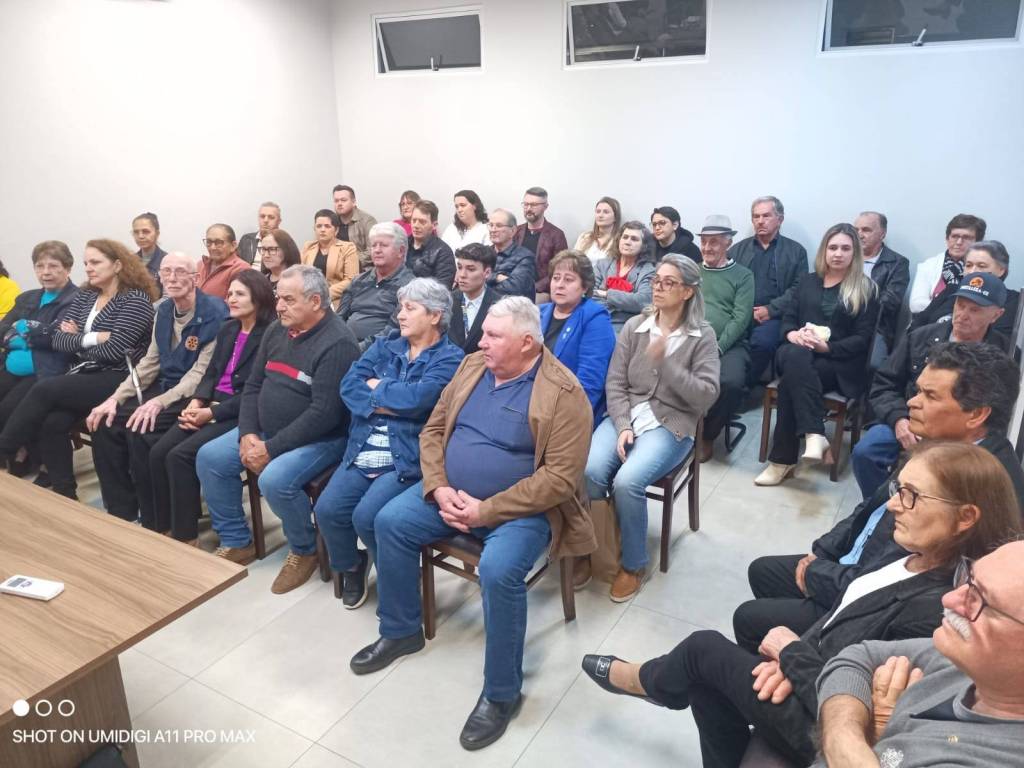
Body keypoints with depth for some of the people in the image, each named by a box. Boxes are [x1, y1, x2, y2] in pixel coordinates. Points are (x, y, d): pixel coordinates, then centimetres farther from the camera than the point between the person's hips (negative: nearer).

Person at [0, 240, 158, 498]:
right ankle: (63, 494, -12)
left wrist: (76, 342, -2)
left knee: (44, 388, -23)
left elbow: (114, 350, -15)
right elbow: (57, 339, 6)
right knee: (52, 422, -21)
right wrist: (91, 338, -9)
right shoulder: (85, 296, 15)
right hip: (82, 376, 6)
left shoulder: (136, 300, -6)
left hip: (116, 380, -6)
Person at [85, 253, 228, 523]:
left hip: (193, 395, -8)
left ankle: (157, 525, -9)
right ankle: (121, 513, 5)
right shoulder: (164, 310, 10)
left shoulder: (214, 312, -16)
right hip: (163, 386, 8)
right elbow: (150, 362, 12)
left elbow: (202, 372, -20)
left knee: (140, 430, -26)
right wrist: (116, 398, 0)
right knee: (106, 424, -8)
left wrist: (159, 402, -29)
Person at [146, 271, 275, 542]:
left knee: (179, 456, -22)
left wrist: (212, 413, -18)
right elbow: (211, 373, 15)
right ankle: (162, 528, 3)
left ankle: (186, 536, -9)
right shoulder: (227, 329, 15)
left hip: (240, 415, -8)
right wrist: (197, 401, -5)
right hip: (210, 406, 8)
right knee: (158, 452, -10)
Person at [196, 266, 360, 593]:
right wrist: (248, 434, -7)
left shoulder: (337, 343, -20)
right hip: (265, 431, 9)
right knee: (209, 457, 0)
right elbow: (253, 386, 10)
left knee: (275, 479, -31)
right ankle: (237, 542, 14)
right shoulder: (277, 331, 6)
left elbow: (324, 413, -26)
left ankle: (304, 551, -3)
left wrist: (271, 448, -23)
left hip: (320, 439, -8)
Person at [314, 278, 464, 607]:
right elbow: (348, 385, 2)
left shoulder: (450, 358, -4)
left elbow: (416, 398, -19)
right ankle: (351, 566, 21)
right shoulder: (384, 345, 15)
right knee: (327, 509, -11)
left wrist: (376, 386, -2)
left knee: (366, 516, -21)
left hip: (408, 460, -5)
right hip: (362, 453, 6)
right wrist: (388, 405, -13)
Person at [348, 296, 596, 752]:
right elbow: (433, 430, 7)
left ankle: (502, 693, -7)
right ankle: (401, 630, 17)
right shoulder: (474, 365, 4)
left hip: (520, 508, -7)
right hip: (452, 493, 7)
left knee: (498, 571, -30)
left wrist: (487, 510, -23)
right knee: (389, 521, -6)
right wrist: (439, 488, -10)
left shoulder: (563, 394, -17)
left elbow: (560, 477, -21)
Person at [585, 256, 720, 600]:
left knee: (627, 481, -28)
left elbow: (706, 395, -9)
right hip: (625, 417, 3)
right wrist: (623, 427, -12)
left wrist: (664, 362, -18)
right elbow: (615, 383, 3)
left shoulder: (703, 336, 0)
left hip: (671, 425, -3)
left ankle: (633, 564, -2)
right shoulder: (634, 326, 7)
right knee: (589, 471, -26)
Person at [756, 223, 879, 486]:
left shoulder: (866, 289, 6)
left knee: (790, 383, -33)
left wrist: (827, 347, -16)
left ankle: (783, 459, -29)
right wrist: (793, 334, -12)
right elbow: (788, 318, 13)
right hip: (798, 353, 3)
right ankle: (814, 435, -43)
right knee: (796, 355, -37)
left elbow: (863, 338, -1)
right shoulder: (807, 281, 19)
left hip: (840, 362, -3)